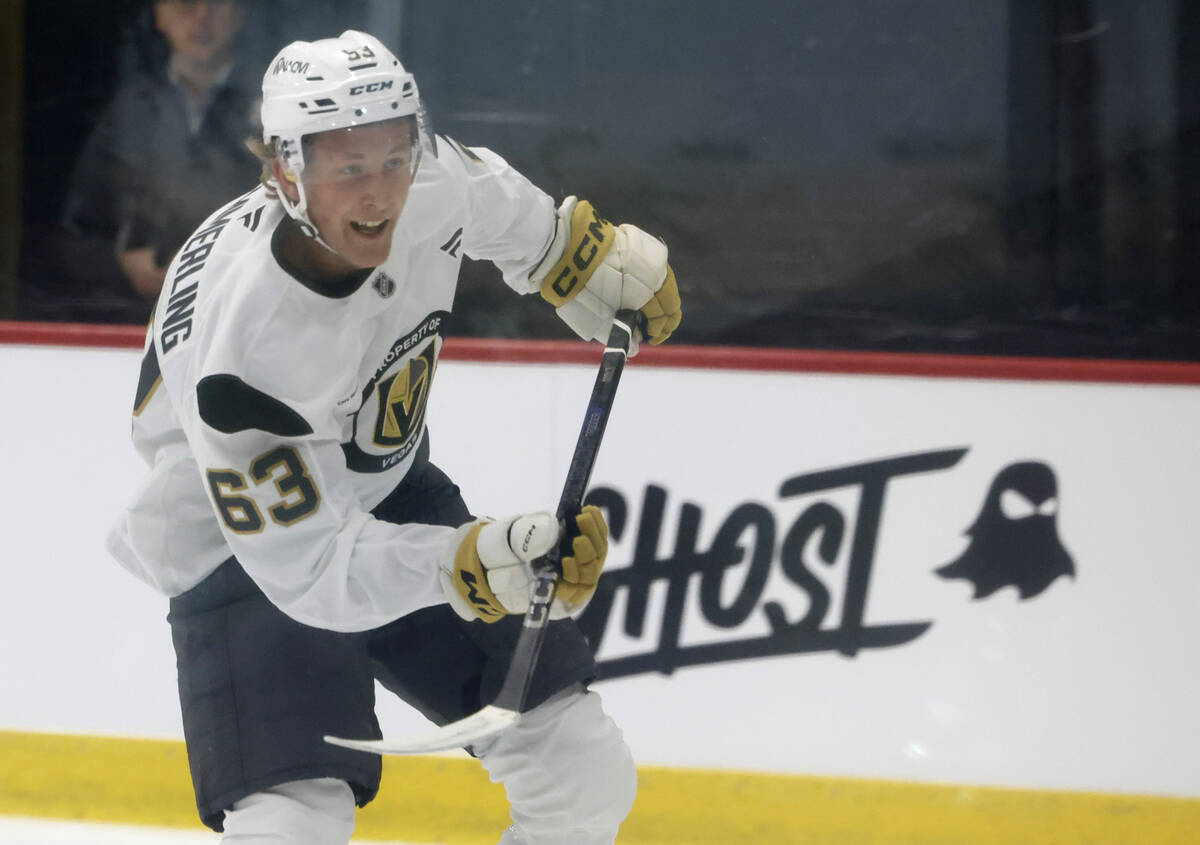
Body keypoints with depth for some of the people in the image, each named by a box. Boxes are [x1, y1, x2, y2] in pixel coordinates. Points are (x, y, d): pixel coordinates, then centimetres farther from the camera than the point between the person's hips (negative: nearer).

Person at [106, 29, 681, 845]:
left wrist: (585, 252, 18)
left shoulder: (426, 184, -20)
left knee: (584, 772, 2)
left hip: (386, 488, 7)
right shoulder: (242, 340, -37)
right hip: (246, 537, -6)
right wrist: (470, 564, -46)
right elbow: (310, 569, -35)